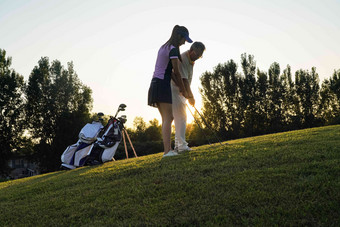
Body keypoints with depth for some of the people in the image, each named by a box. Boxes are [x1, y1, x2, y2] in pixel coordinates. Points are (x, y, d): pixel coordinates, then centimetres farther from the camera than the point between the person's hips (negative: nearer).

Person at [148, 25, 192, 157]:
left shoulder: (164, 47, 19)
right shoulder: (173, 49, -10)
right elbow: (176, 72, -7)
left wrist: (179, 86, 16)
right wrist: (183, 90, 3)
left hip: (156, 83, 10)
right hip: (162, 84, -9)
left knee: (166, 118, 8)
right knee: (168, 118, -10)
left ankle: (168, 149, 8)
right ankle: (167, 150, -14)